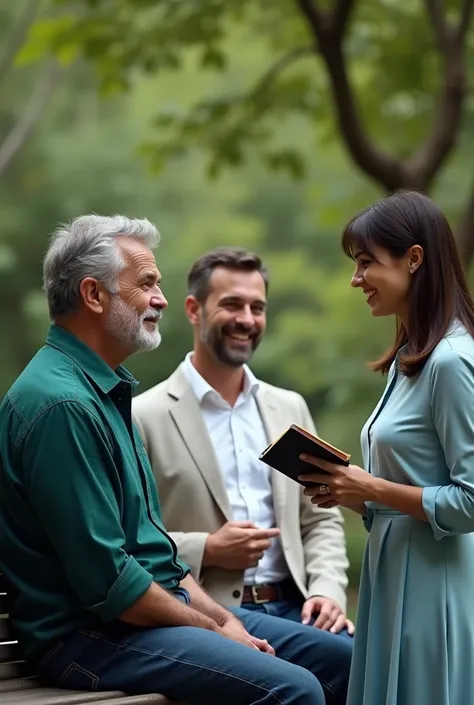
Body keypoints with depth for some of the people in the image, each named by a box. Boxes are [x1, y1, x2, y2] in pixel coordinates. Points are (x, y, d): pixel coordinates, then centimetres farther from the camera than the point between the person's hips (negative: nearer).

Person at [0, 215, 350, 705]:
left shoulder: (105, 390, 16)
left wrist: (223, 618, 7)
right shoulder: (62, 403, -18)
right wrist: (213, 628, -10)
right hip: (92, 636, -10)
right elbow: (106, 580, -21)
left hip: (161, 603, 10)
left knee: (339, 659, 3)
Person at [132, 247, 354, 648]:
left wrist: (327, 591, 0)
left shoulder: (290, 408, 17)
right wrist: (206, 550, -14)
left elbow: (321, 520, 18)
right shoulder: (144, 417, -1)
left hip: (291, 608, 6)